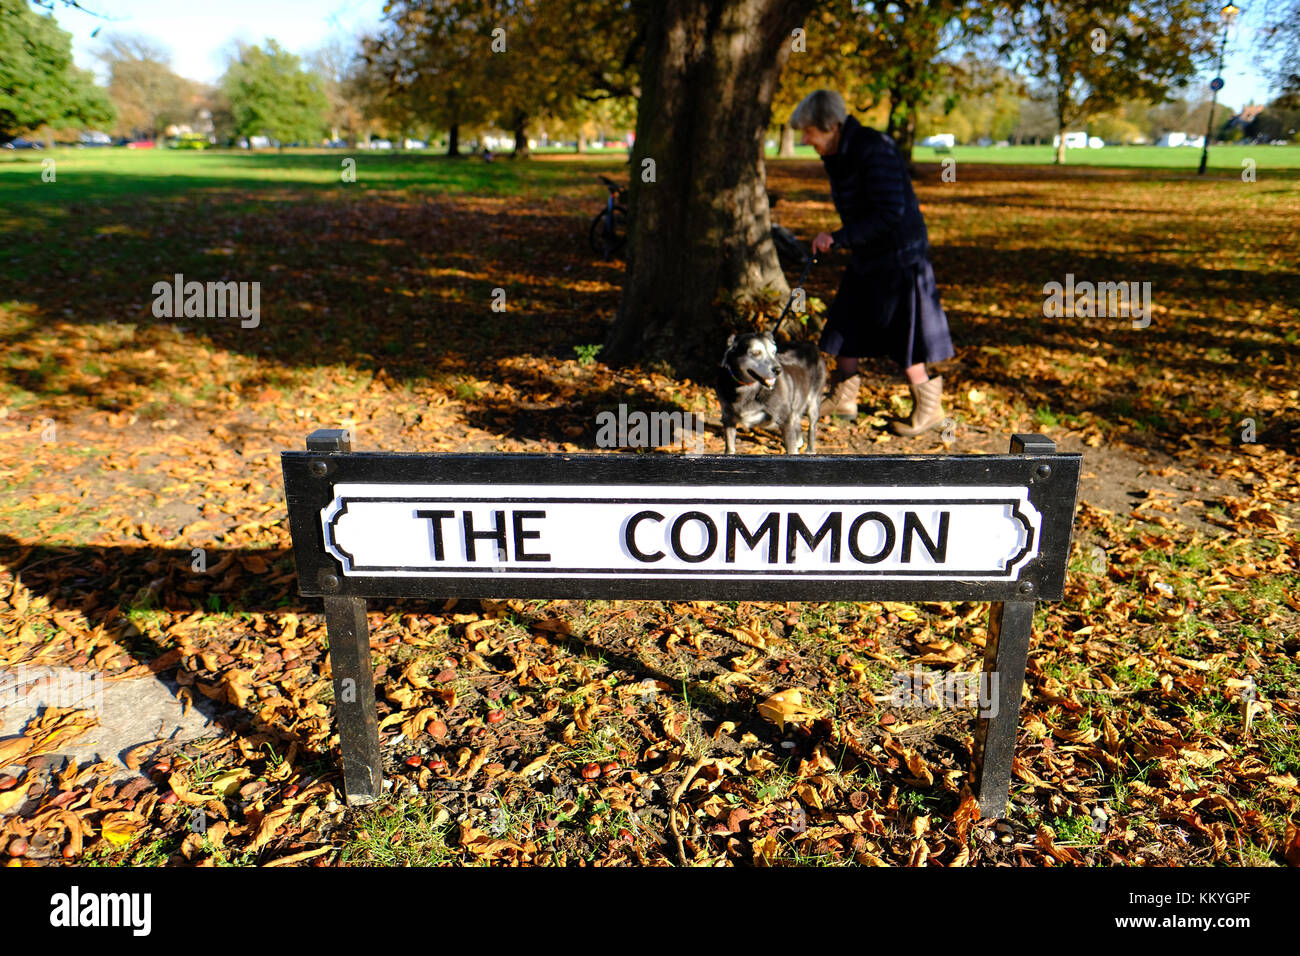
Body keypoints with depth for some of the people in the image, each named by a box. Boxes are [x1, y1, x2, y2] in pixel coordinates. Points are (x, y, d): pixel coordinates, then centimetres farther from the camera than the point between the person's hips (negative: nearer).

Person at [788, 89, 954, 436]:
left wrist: (839, 238, -24)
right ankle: (843, 399, 27)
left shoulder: (874, 150, -21)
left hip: (899, 258, -9)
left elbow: (890, 214, -26)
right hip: (866, 258, 9)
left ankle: (929, 410, 16)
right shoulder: (837, 155, 7)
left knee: (901, 343, -1)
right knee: (844, 329, 13)